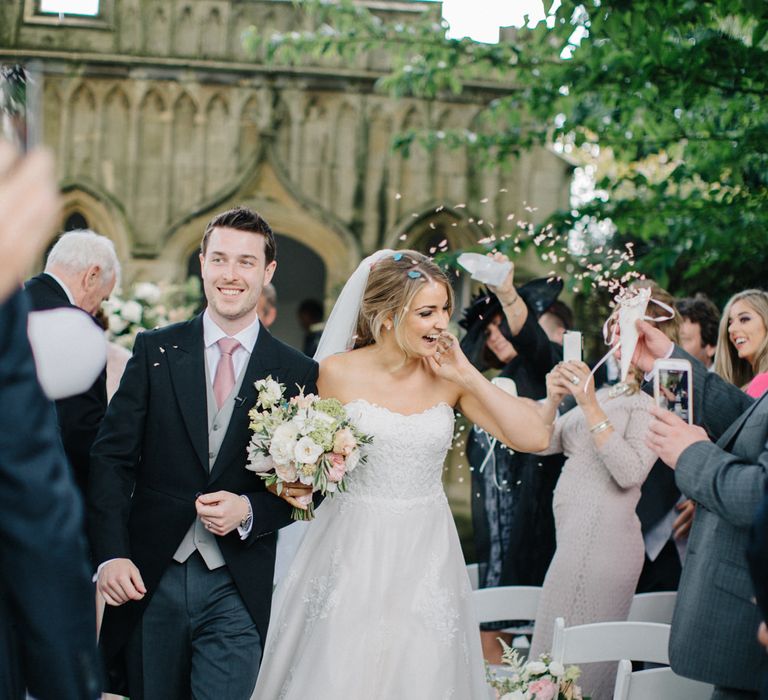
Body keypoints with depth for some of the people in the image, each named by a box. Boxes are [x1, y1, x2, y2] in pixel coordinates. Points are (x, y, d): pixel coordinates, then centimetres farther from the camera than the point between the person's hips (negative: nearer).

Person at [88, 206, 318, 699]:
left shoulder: (298, 374, 2)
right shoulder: (155, 350, 3)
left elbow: (303, 487, 6)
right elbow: (113, 458, -1)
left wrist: (248, 510, -14)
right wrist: (111, 554, -13)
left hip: (238, 589, -1)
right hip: (148, 579, 1)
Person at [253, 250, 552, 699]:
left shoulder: (450, 378, -1)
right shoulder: (339, 372, -6)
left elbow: (535, 437, -9)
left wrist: (469, 376, -11)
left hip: (425, 555, 2)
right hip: (353, 552, -2)